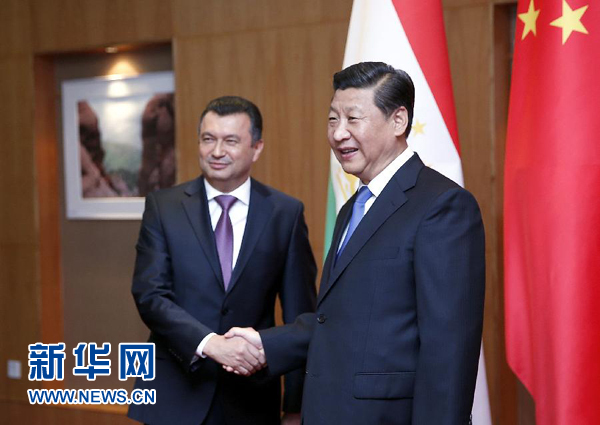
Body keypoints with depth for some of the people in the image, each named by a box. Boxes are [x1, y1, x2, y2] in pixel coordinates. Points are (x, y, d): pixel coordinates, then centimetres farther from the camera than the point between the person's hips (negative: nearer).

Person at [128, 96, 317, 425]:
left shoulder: (286, 213, -1)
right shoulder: (163, 207, -1)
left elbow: (299, 314, 0)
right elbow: (150, 295, -8)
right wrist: (210, 343, -23)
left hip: (251, 399, 0)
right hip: (175, 396, 0)